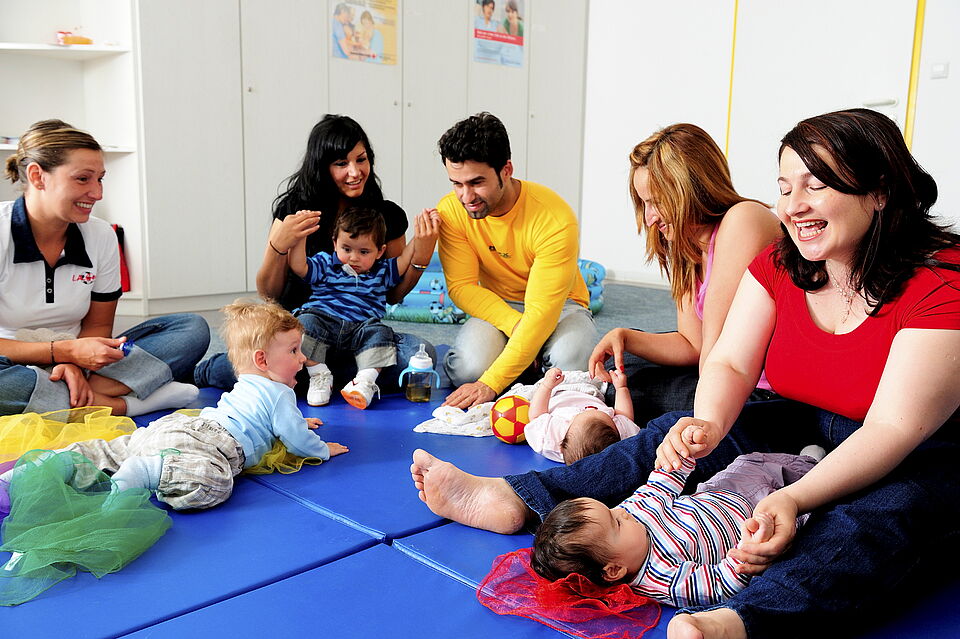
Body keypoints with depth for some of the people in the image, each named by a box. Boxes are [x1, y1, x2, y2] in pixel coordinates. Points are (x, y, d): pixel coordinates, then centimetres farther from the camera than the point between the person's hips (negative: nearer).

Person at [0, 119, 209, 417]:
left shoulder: (101, 236, 1)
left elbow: (98, 324, 6)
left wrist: (73, 364, -15)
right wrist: (64, 351, -22)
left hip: (73, 368, 5)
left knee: (193, 329, -9)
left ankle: (86, 395, -26)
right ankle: (126, 403, -25)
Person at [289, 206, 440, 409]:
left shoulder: (382, 273, 18)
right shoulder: (325, 265, 13)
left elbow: (404, 261, 12)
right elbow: (298, 266, 1)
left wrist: (420, 237, 1)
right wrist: (301, 235, -8)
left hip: (361, 328, 1)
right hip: (323, 320, -1)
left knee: (380, 332, -26)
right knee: (305, 322, -29)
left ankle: (365, 380, -29)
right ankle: (319, 376, -23)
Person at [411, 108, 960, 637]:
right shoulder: (780, 266, -3)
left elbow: (894, 427, -28)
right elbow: (728, 364, -8)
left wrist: (795, 499, -40)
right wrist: (709, 425, -31)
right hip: (807, 428, 5)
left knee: (882, 514, -39)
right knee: (676, 433, -13)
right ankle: (515, 498, -17)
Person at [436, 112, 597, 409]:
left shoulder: (555, 219, -26)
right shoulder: (451, 211, -14)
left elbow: (542, 310, -30)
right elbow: (462, 287, -12)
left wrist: (491, 382, -37)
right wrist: (516, 325, -29)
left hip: (559, 306, -2)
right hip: (494, 307, 2)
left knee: (570, 363, -34)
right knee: (468, 368, -29)